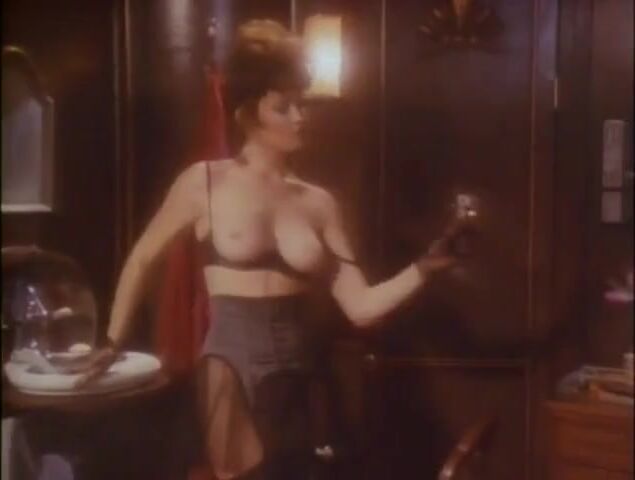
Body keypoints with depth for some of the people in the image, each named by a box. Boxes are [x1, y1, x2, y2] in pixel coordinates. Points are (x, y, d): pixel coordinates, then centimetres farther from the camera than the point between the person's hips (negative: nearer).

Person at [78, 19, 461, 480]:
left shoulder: (318, 202, 6)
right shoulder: (206, 182, -3)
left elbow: (360, 306, 2)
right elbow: (142, 259, 8)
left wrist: (424, 269, -11)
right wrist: (113, 341, 12)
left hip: (295, 373, 4)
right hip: (233, 367, -4)